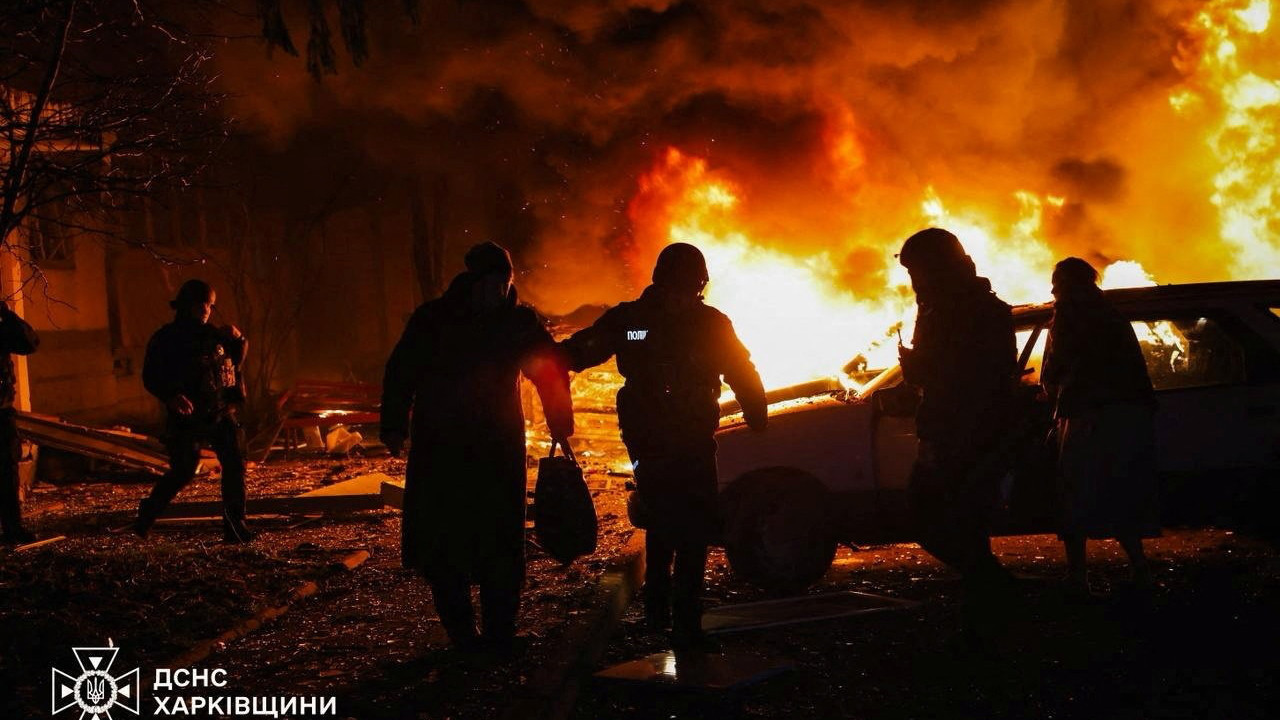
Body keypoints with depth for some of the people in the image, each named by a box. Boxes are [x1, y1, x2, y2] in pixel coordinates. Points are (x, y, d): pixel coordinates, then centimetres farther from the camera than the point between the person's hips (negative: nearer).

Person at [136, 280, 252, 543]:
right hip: (187, 416, -5)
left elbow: (236, 361, 24)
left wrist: (238, 339, 3)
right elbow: (150, 377, -5)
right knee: (183, 471, -7)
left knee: (234, 465, -6)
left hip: (221, 413, 5)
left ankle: (234, 526, -1)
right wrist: (171, 396, -23)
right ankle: (147, 514, 18)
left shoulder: (212, 334, 14)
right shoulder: (166, 339, -1)